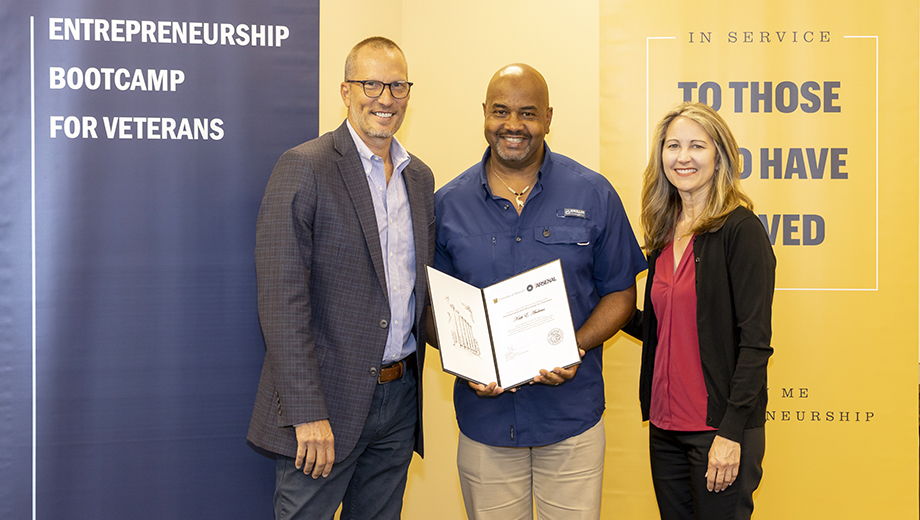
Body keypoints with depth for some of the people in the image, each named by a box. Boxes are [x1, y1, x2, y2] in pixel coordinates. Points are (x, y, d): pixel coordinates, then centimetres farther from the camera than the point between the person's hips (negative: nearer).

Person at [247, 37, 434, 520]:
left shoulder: (420, 177, 11)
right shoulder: (303, 168, -11)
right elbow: (282, 300, -16)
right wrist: (307, 413, -19)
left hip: (400, 399, 6)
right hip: (328, 399, -6)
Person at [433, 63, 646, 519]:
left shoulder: (593, 195, -1)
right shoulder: (448, 204, 2)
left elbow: (620, 293, 3)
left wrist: (576, 348, -14)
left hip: (571, 415, -1)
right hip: (484, 412, 1)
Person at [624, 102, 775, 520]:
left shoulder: (741, 229, -10)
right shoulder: (665, 235, 10)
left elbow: (755, 340, -14)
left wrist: (732, 431, -18)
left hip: (720, 427, -6)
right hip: (665, 426, 7)